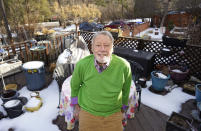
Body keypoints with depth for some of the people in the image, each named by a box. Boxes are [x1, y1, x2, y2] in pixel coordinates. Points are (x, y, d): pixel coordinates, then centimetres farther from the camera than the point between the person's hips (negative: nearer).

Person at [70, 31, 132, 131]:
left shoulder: (124, 66, -20)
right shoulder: (82, 64, -18)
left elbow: (125, 90, -1)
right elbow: (75, 86, 2)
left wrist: (122, 108, 12)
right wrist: (76, 106, 10)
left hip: (113, 114, 0)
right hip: (87, 112, 1)